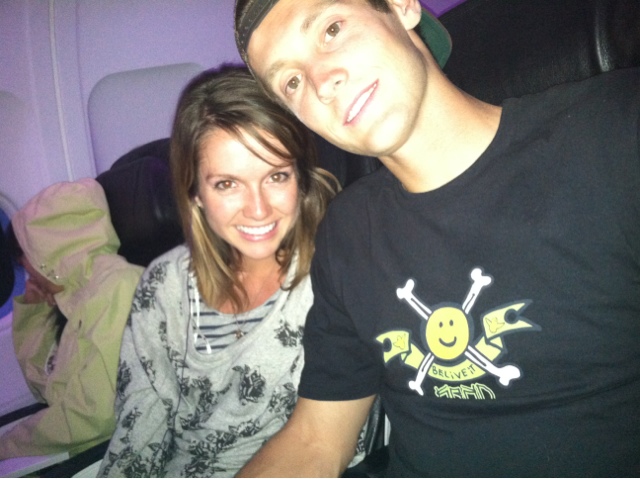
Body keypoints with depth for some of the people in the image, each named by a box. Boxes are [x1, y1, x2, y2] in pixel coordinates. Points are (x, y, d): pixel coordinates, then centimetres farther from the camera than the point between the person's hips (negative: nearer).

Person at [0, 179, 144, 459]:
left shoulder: (115, 286, -16)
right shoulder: (79, 290, 10)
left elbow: (95, 415, -22)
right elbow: (44, 387, 19)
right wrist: (32, 308, 9)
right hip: (78, 450, 7)